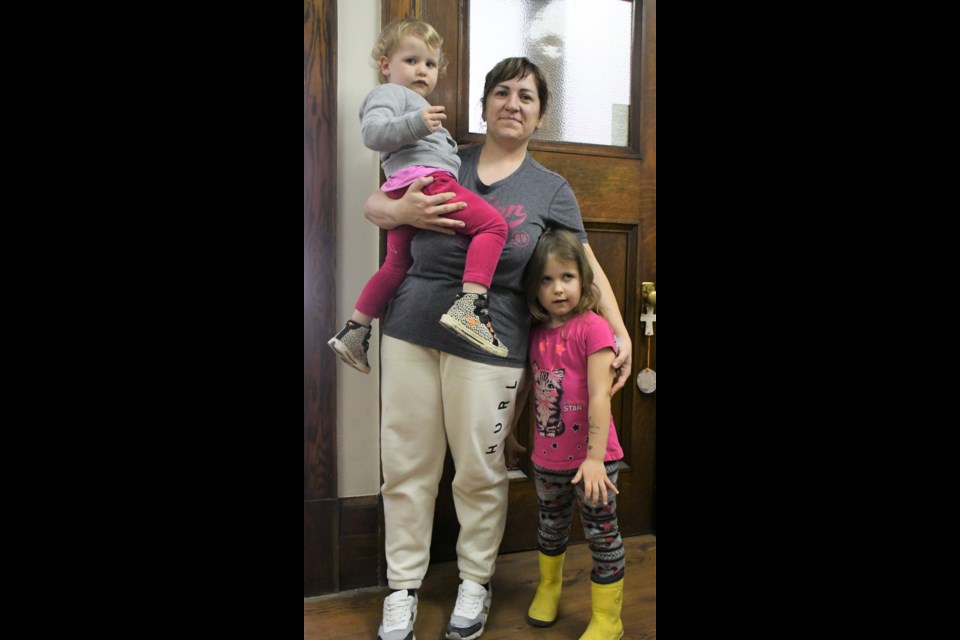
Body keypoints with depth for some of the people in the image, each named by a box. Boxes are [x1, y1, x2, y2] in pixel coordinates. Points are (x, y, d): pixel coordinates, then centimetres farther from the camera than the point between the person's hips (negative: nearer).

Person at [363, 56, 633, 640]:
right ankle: (404, 586, 25)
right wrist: (402, 211, -10)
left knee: (480, 471, 6)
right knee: (406, 465, 7)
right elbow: (372, 205, 13)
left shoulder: (551, 189, 7)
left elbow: (587, 267, 8)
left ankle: (476, 582, 30)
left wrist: (621, 333, -3)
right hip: (412, 329, 2)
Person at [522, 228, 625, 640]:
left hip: (591, 458, -5)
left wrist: (594, 458, -22)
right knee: (551, 528, 23)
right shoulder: (537, 333, 2)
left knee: (602, 534, 7)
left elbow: (599, 396, -19)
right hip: (547, 458, 6)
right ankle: (548, 587, 49)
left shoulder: (592, 327, -16)